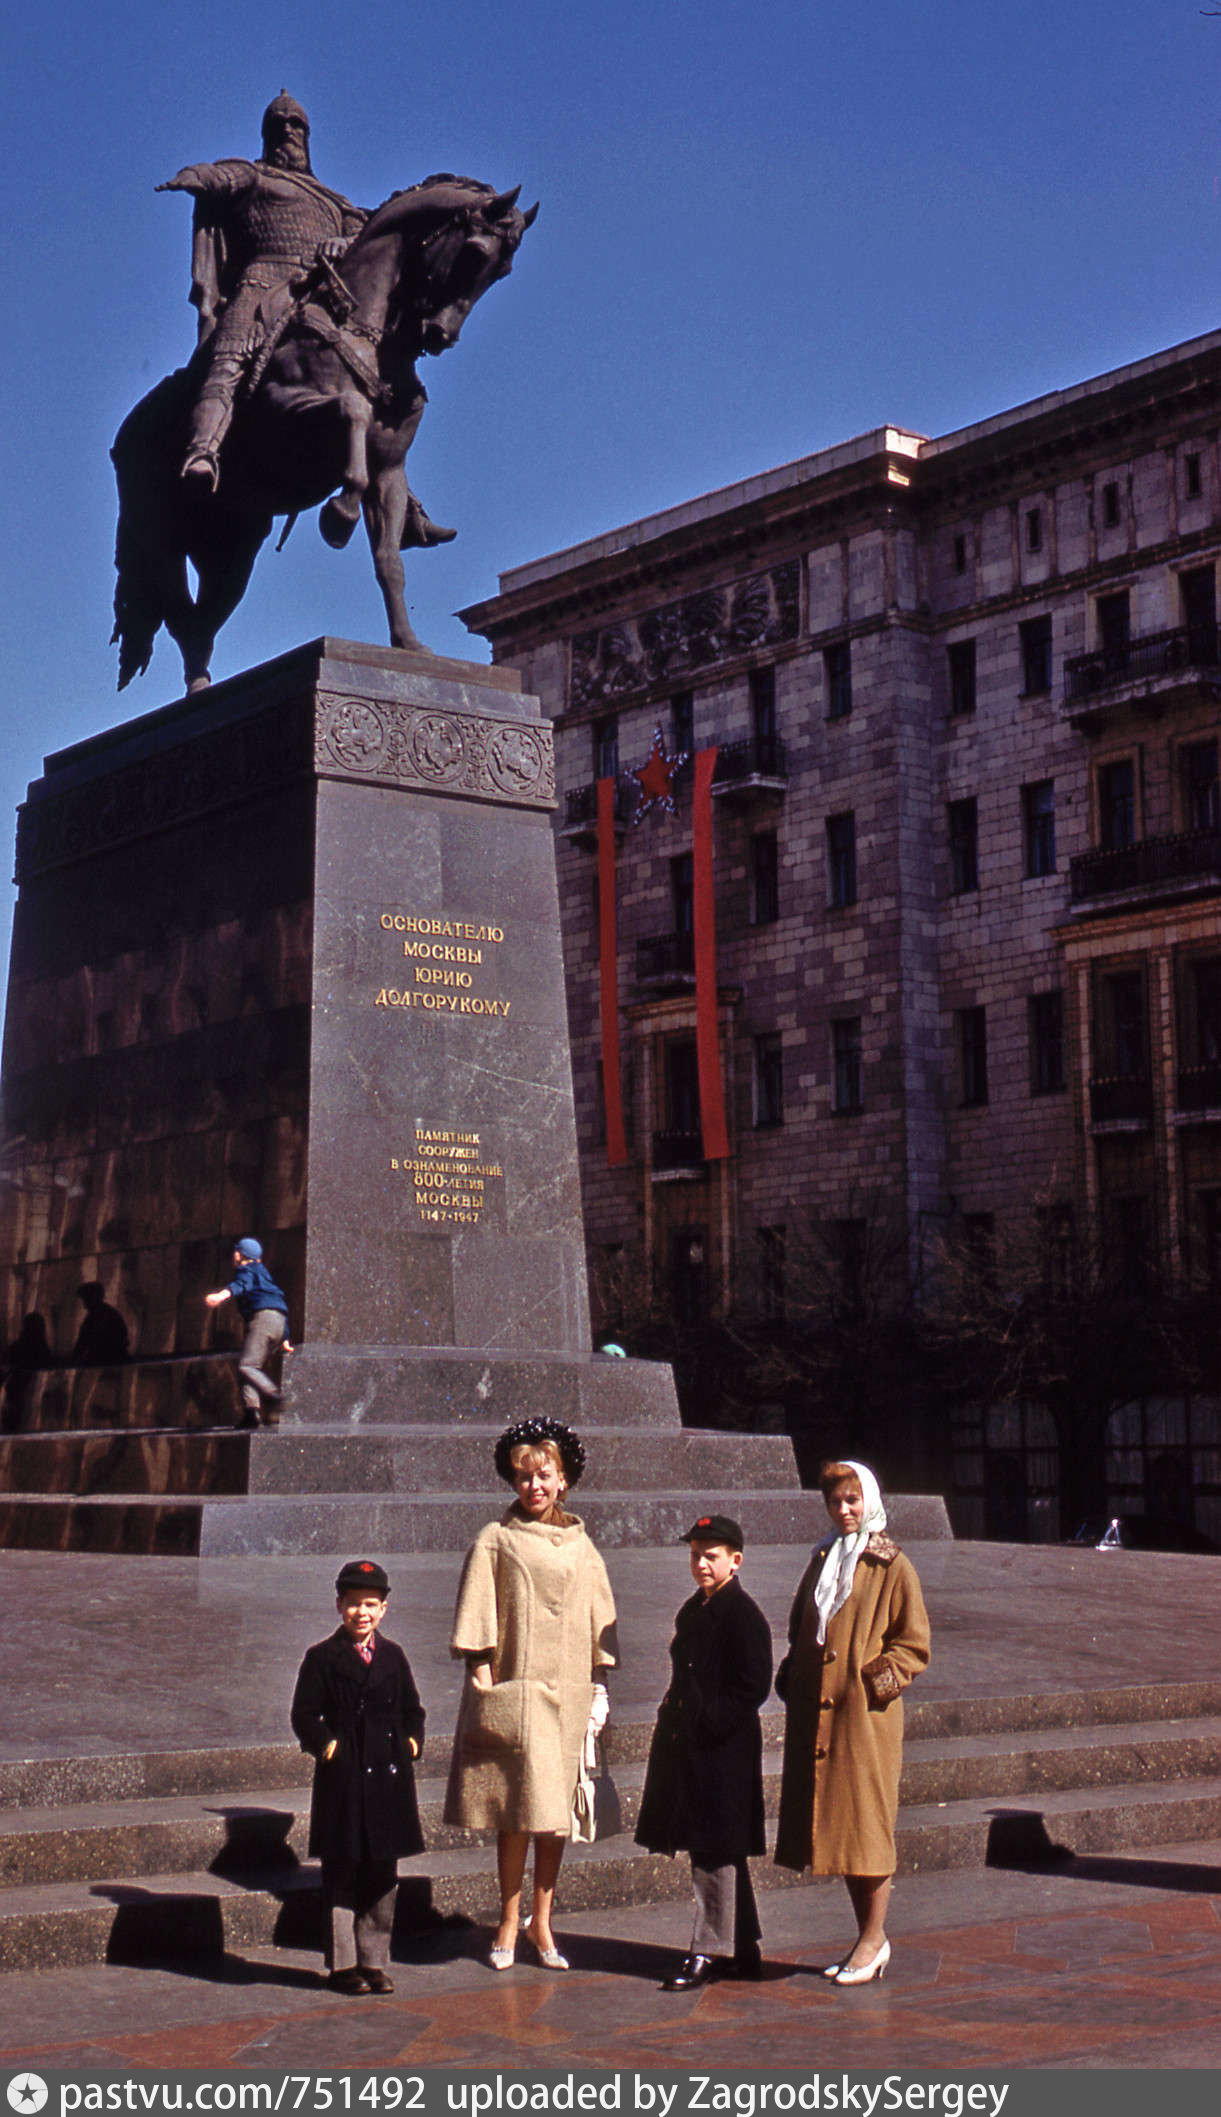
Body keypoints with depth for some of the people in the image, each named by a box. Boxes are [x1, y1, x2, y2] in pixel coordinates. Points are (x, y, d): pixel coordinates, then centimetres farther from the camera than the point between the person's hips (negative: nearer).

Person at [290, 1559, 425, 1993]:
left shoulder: (393, 1658, 11)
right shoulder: (322, 1659, -1)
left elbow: (412, 1710, 18)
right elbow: (304, 1716, -2)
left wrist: (411, 1742, 3)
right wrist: (326, 1745, -15)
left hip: (389, 1778, 4)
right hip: (342, 1782, -4)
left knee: (383, 1876, 8)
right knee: (341, 1874, 1)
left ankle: (374, 1962, 18)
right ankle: (342, 1964, 10)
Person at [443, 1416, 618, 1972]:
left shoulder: (580, 1547, 12)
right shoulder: (495, 1541, 2)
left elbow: (599, 1620, 14)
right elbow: (477, 1619, -1)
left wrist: (599, 1688, 7)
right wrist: (482, 1679, -9)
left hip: (567, 1694, 3)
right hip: (513, 1691, -3)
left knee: (555, 1812, 4)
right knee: (517, 1811, -4)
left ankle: (542, 1921, 14)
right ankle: (509, 1924, 6)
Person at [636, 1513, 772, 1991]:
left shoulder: (743, 1615, -12)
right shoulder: (693, 1611, 15)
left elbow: (751, 1688, -16)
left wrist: (705, 1725, -18)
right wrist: (672, 1719, 11)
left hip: (723, 1749, -9)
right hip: (688, 1745, 9)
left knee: (714, 1851, -4)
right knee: (721, 1853, 14)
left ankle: (709, 1951, 2)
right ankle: (743, 1950, 23)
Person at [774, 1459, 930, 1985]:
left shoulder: (892, 1566, -2)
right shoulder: (822, 1560, 15)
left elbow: (914, 1644, -3)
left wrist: (880, 1679, -13)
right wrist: (792, 1676, 8)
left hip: (865, 1712, -6)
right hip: (816, 1708, 6)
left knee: (866, 1821, -3)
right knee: (833, 1822, 9)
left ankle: (874, 1939, 7)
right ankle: (868, 1937, 20)